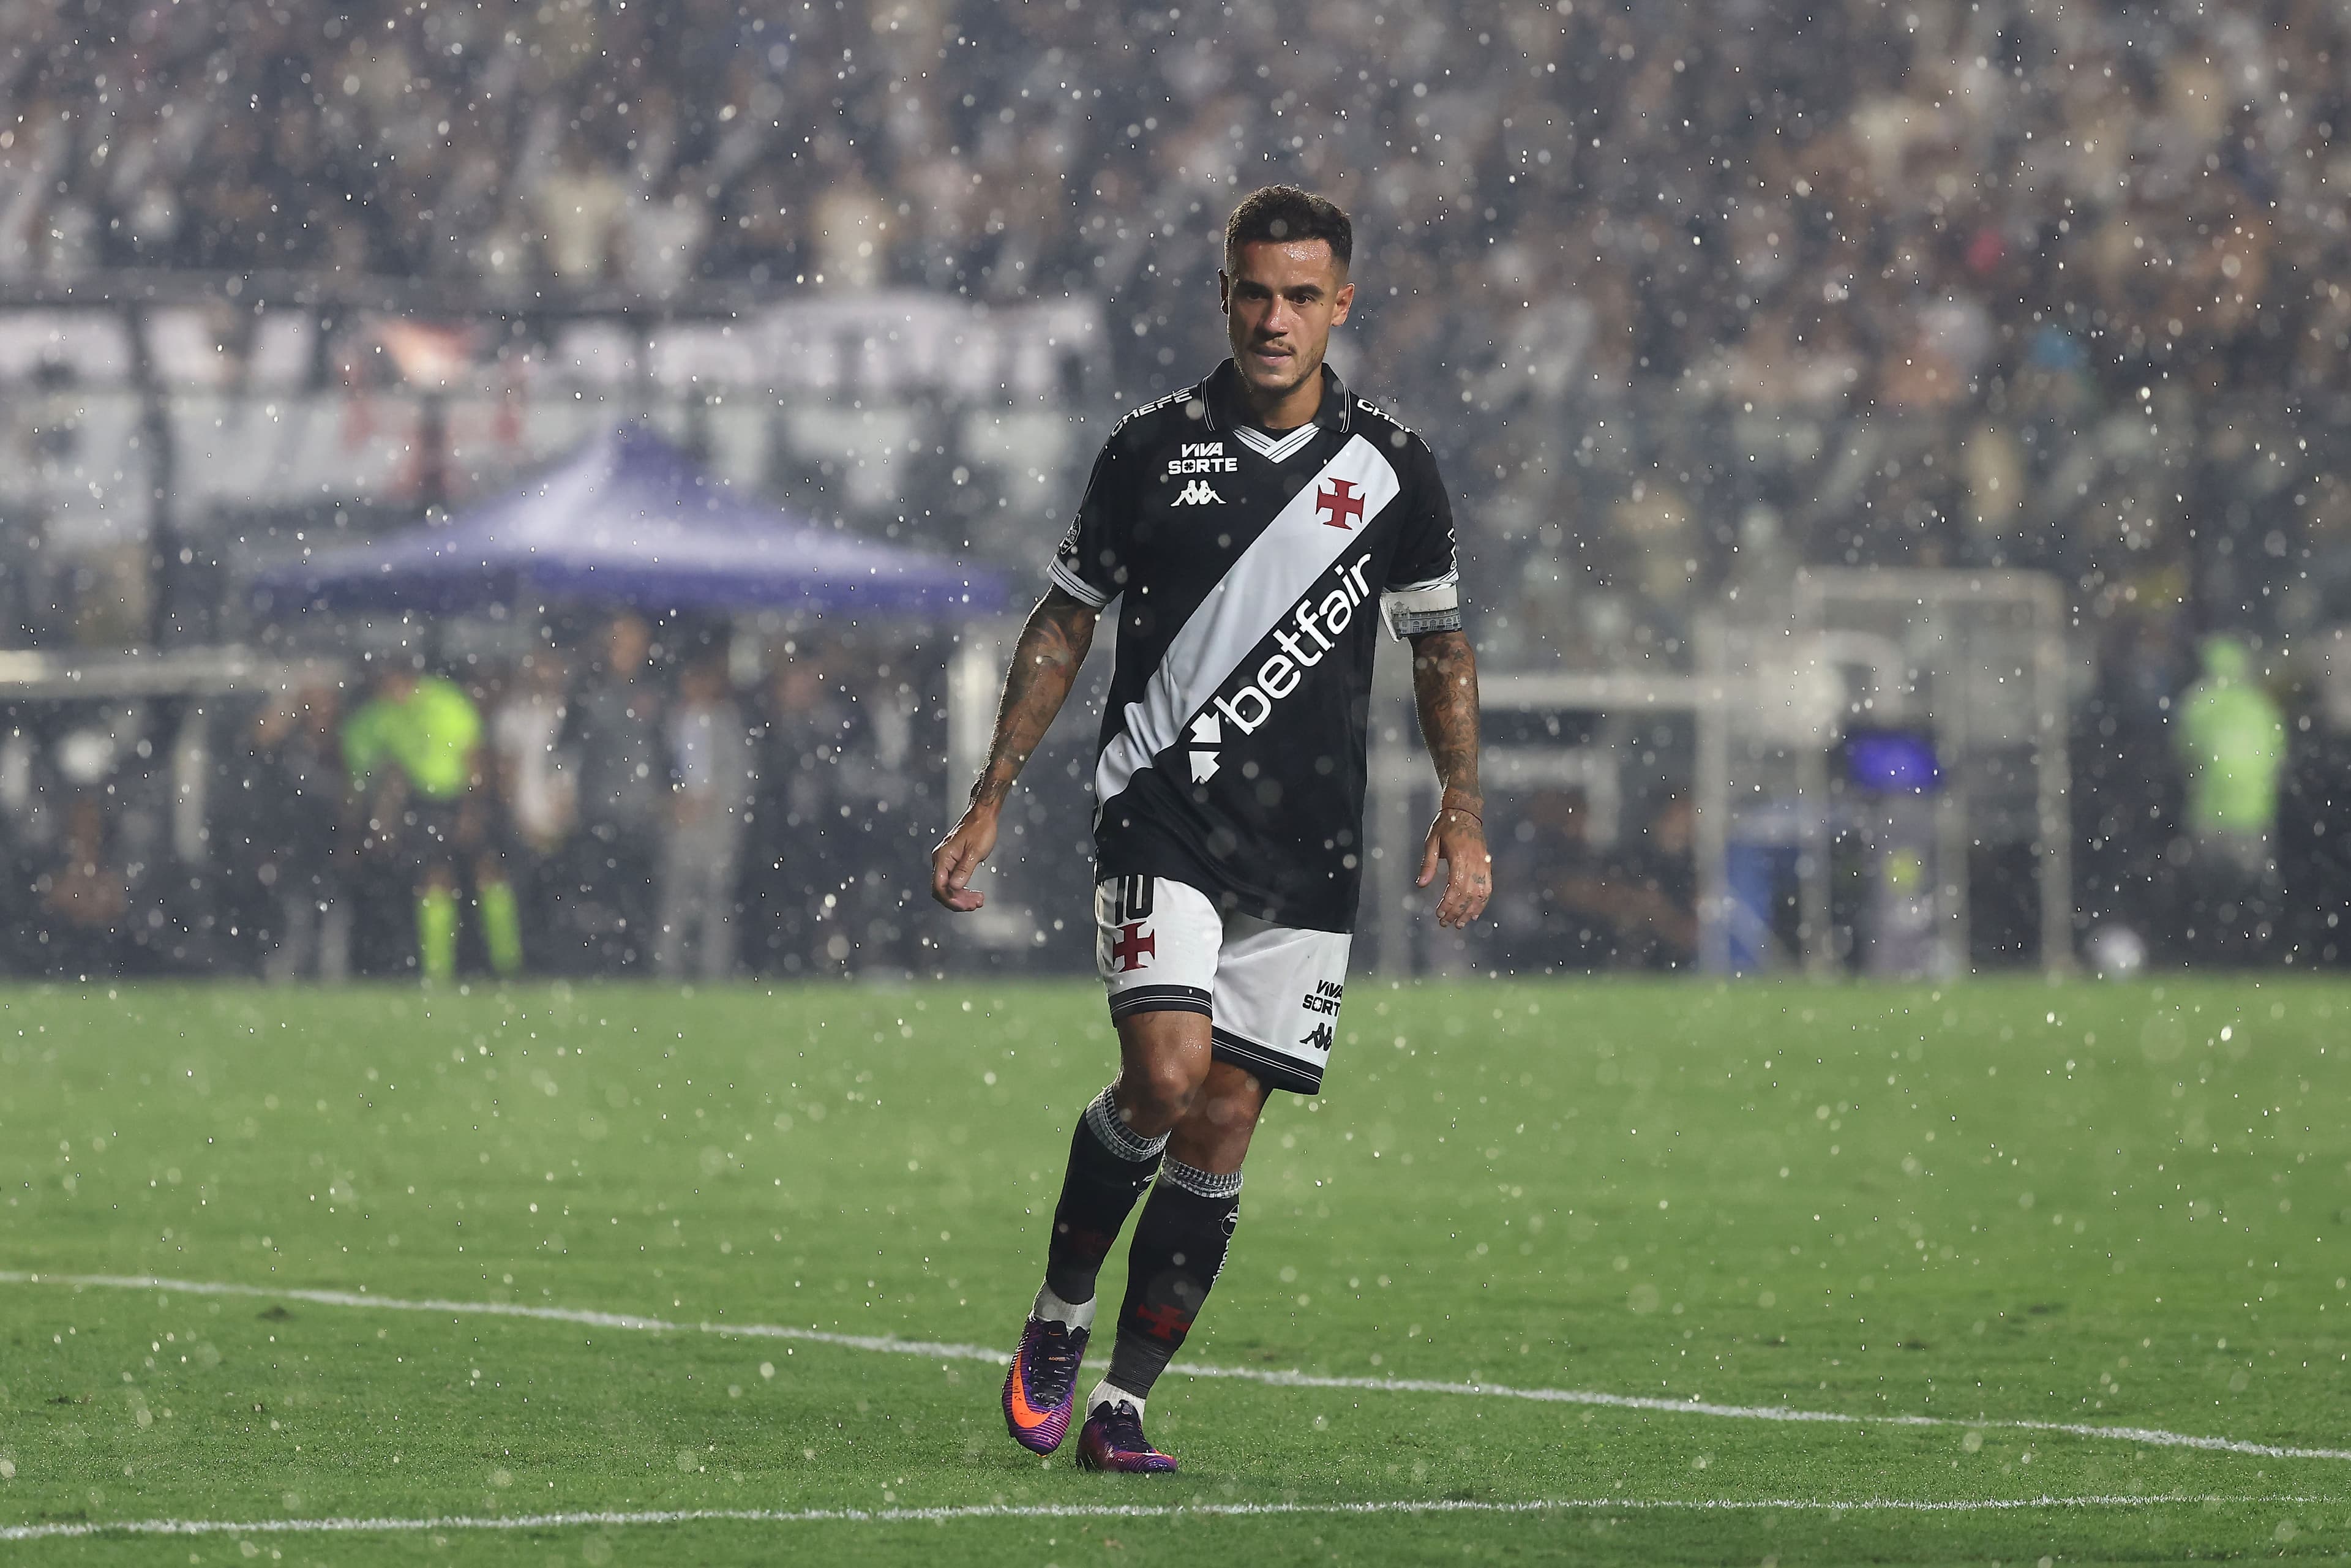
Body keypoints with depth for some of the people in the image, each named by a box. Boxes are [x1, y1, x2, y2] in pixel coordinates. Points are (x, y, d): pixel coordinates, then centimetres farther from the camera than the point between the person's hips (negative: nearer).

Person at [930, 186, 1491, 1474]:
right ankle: (1057, 1320, 2)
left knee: (1223, 1121, 0)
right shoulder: (1152, 448, 1)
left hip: (1307, 854, 2)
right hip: (1159, 810, -2)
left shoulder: (1392, 469, 5)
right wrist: (987, 805, 7)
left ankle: (1120, 1405, 9)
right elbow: (1064, 626, 10)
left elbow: (1440, 648, 16)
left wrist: (1462, 812, 4)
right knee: (1166, 1070, -21)